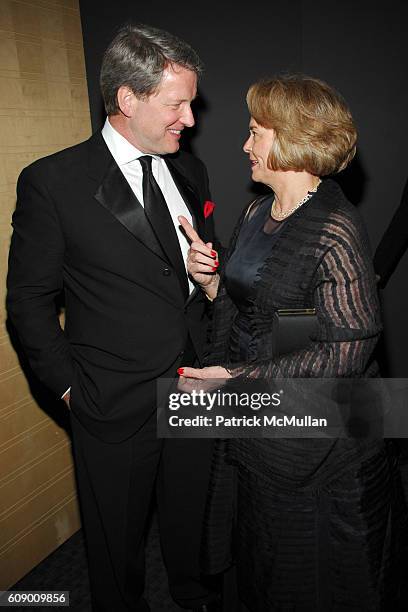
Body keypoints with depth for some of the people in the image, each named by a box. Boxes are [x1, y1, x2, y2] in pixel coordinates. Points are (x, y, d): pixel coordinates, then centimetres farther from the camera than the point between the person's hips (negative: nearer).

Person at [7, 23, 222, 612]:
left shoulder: (190, 170, 3)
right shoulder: (52, 181, -15)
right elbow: (29, 299, -9)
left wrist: (212, 274, -4)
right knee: (117, 536, 19)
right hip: (115, 405, -5)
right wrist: (70, 387, -9)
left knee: (189, 509, 27)